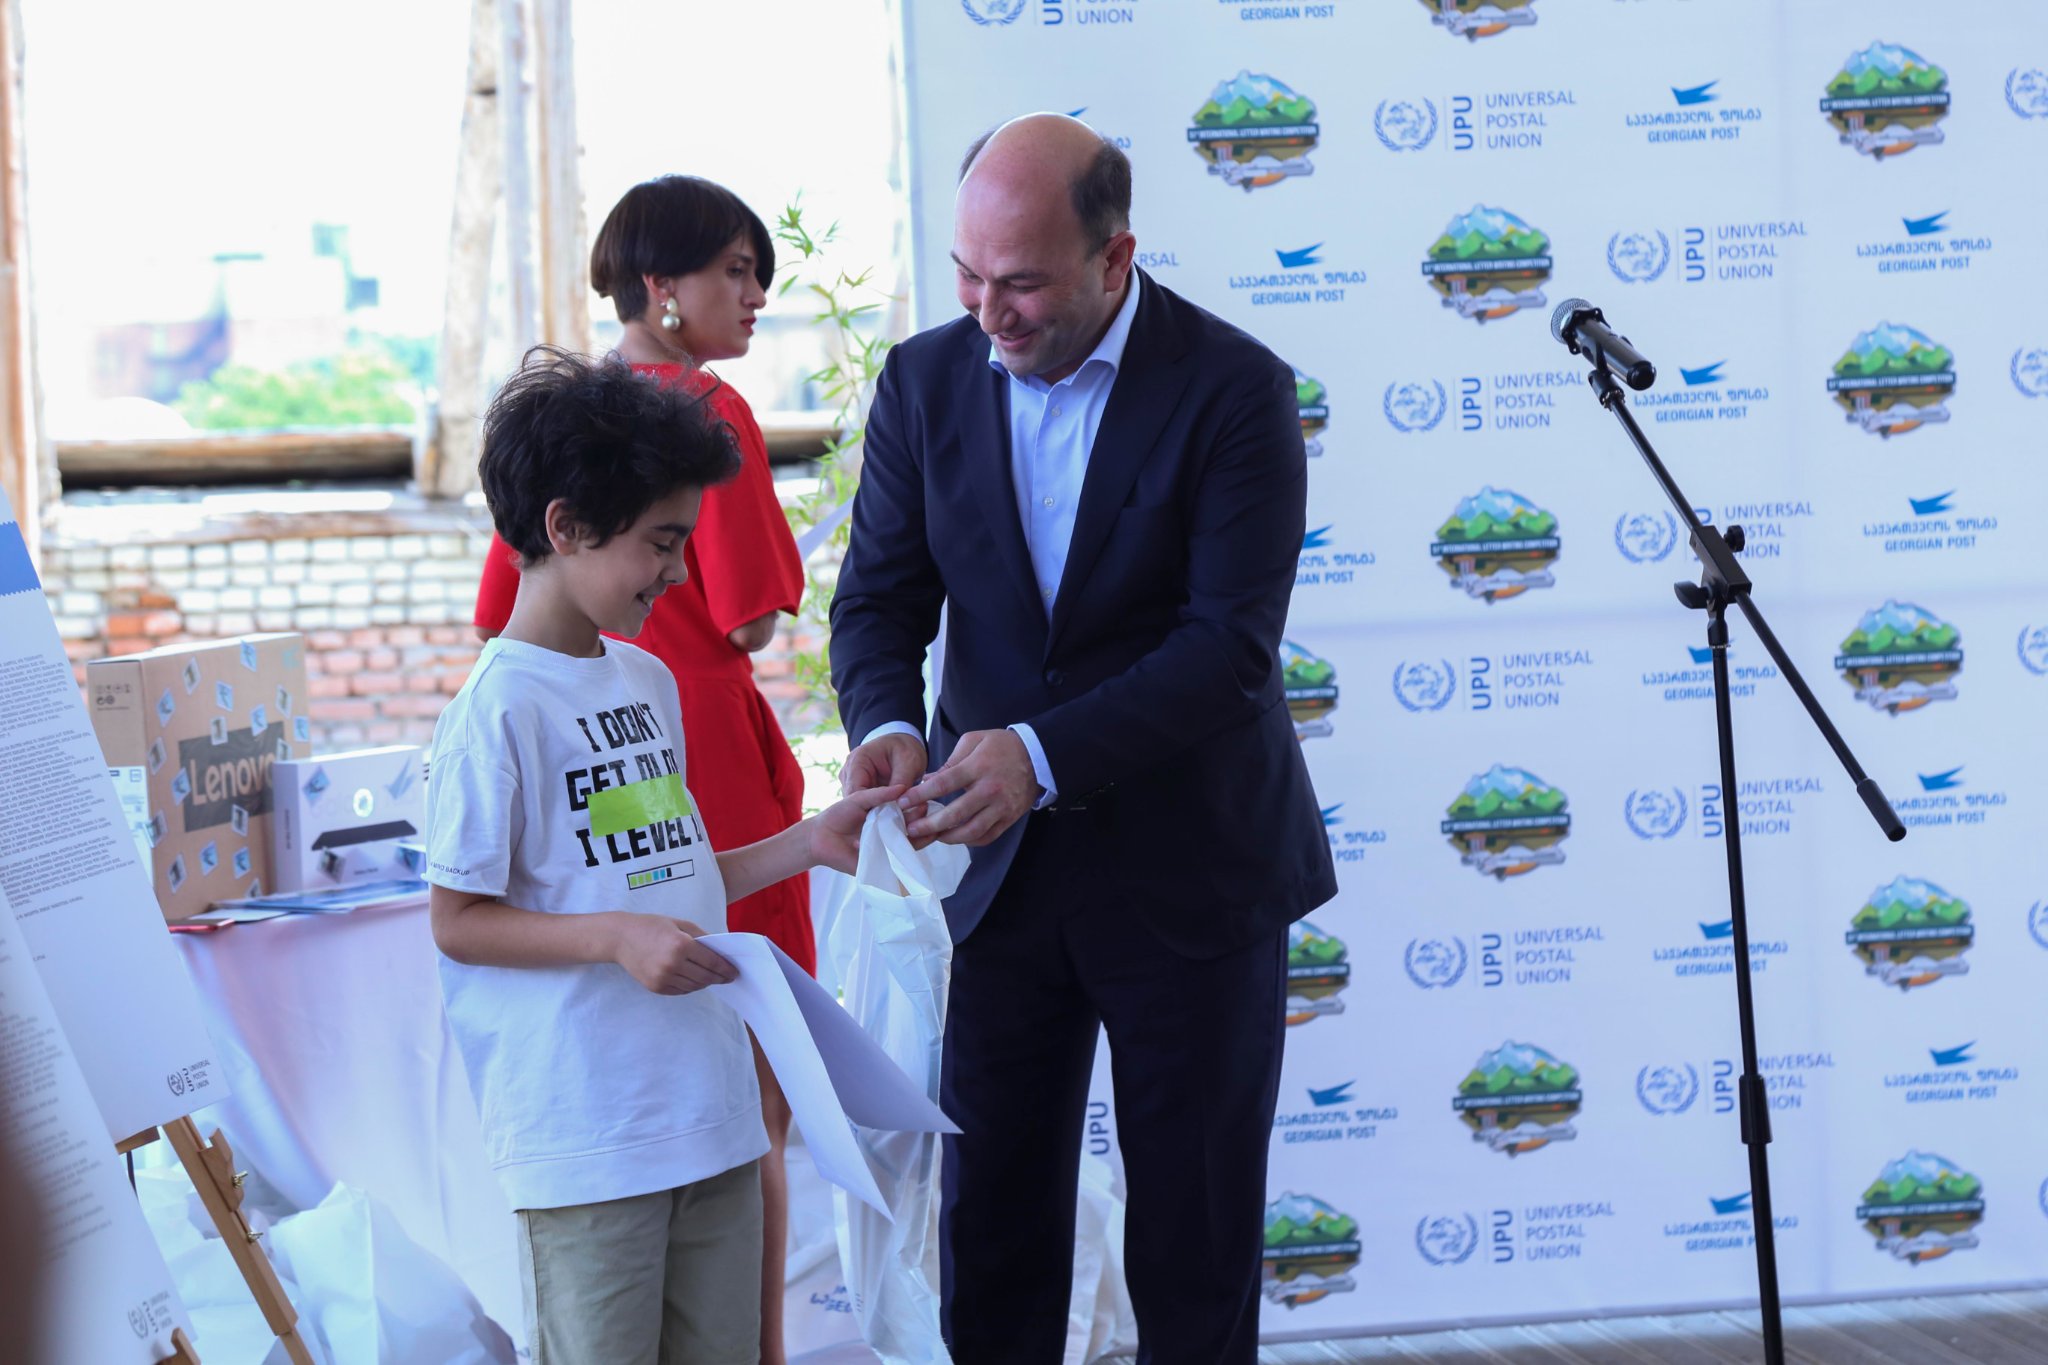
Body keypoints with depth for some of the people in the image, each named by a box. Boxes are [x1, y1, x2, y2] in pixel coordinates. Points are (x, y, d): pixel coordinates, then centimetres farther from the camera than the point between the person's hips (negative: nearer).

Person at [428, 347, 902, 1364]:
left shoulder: (648, 681, 13)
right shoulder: (499, 709, -13)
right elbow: (458, 920, -12)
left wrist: (805, 846, 13)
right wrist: (616, 937, -22)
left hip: (709, 1110, 8)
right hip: (585, 1136, -8)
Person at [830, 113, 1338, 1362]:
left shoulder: (1234, 390, -15)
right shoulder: (928, 381, -1)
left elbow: (1231, 645, -21)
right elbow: (882, 596, 0)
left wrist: (1043, 755, -33)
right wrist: (889, 727, -22)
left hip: (1188, 873, -3)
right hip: (1003, 870, 4)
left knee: (1194, 1224, 8)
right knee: (989, 1212, 9)